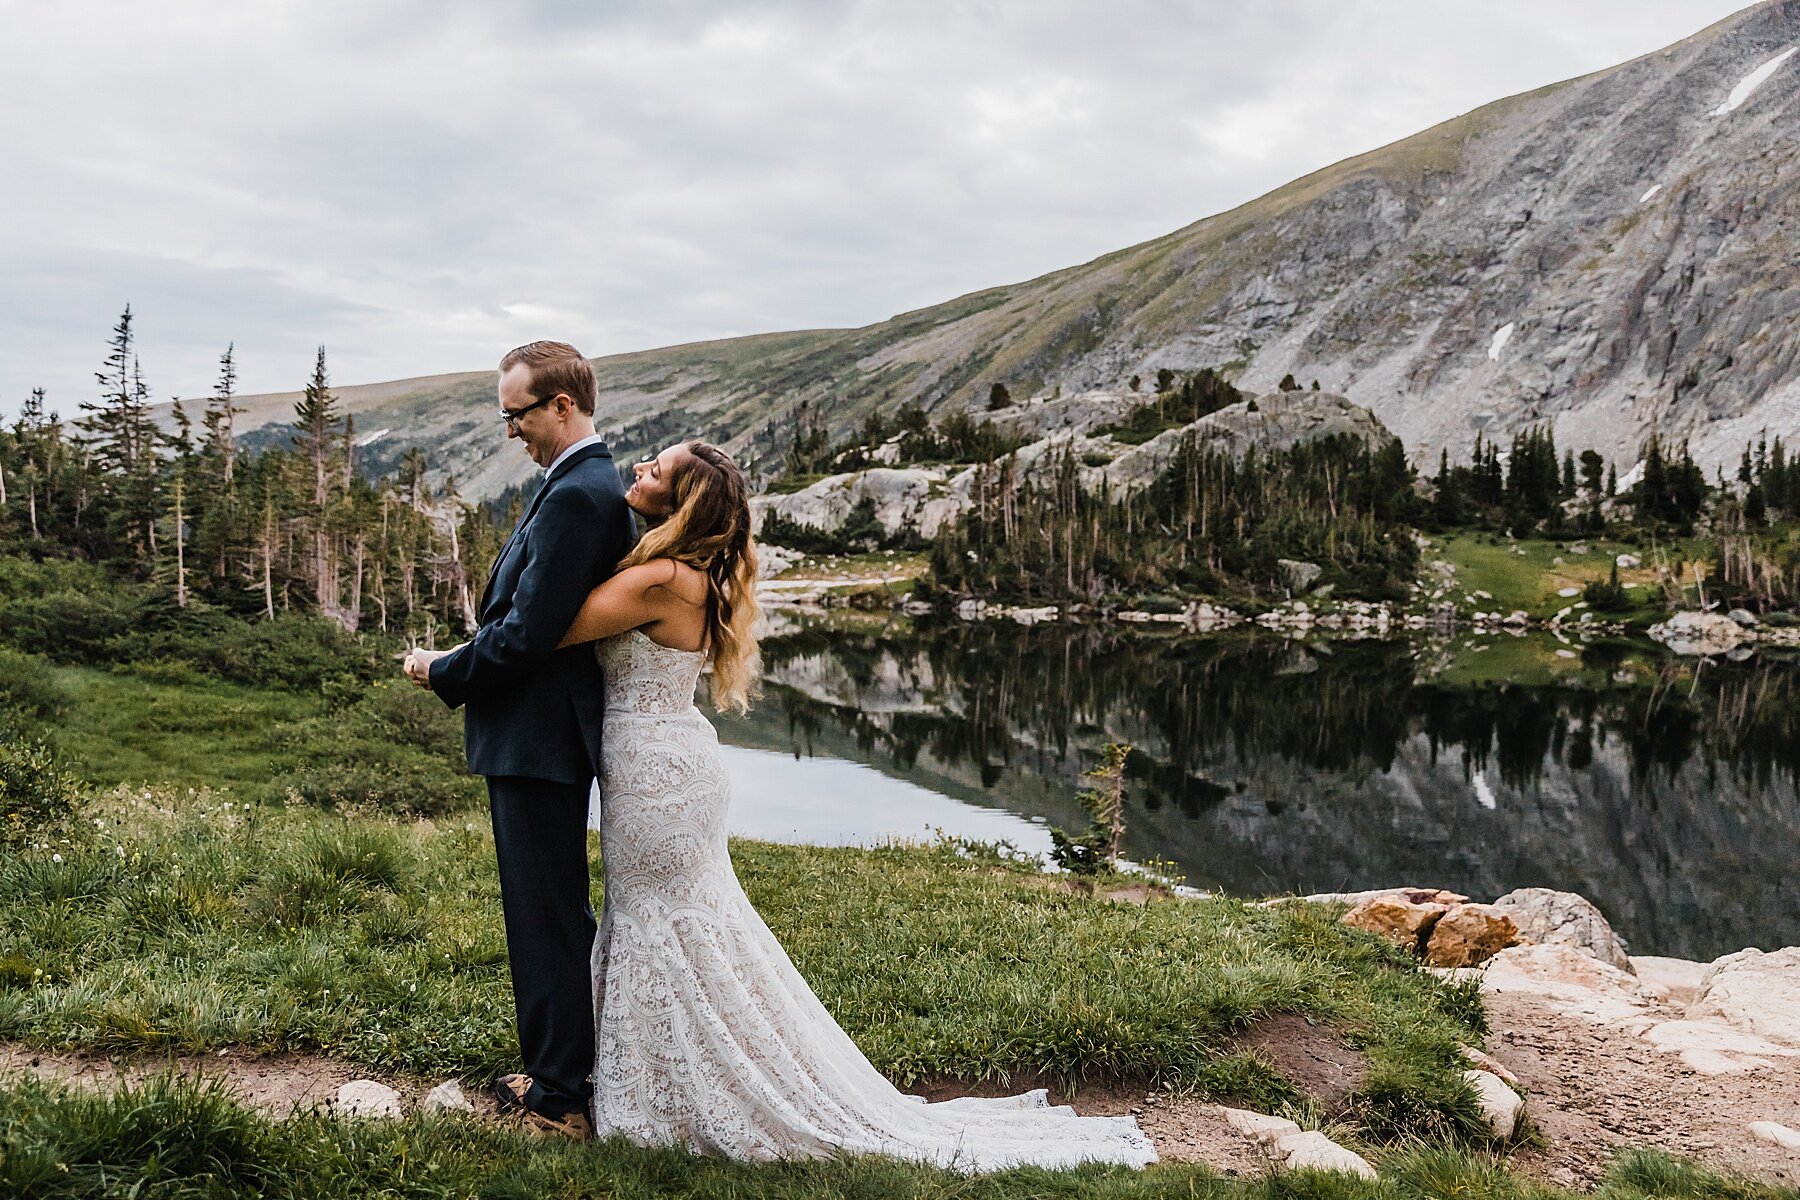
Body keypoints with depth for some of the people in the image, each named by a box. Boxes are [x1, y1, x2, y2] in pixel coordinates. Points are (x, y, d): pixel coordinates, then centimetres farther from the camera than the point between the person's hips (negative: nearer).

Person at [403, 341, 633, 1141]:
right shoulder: (598, 484, 12)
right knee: (560, 905, 20)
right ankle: (564, 1065, 34)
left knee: (545, 913, 1)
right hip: (552, 732, 11)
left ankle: (558, 1097, 14)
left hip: (536, 739, -11)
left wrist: (443, 673, -9)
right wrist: (463, 662, 11)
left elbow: (525, 634, -23)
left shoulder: (575, 494, -20)